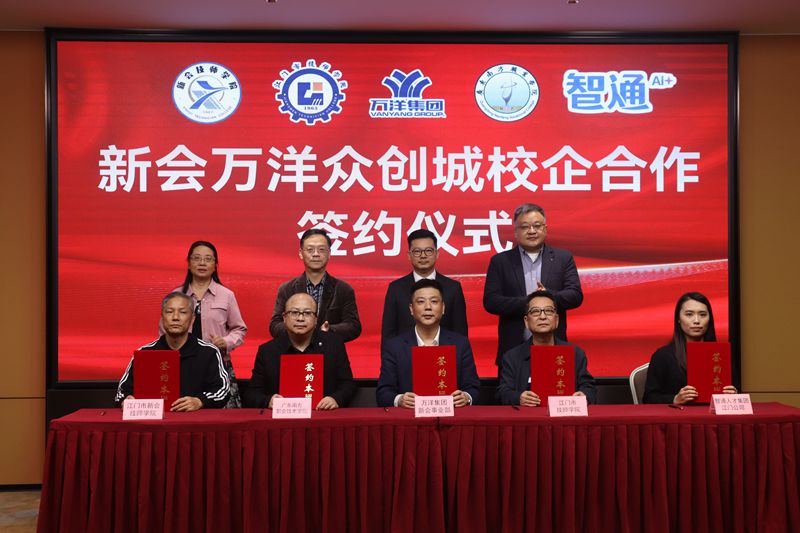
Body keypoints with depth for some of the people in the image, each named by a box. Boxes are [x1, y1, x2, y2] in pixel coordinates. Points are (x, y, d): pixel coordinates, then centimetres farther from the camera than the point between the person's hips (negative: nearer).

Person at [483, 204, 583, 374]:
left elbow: (576, 296, 1)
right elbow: (490, 301, -3)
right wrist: (526, 303, -17)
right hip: (513, 351, 0)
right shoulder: (500, 261, 6)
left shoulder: (563, 258, 9)